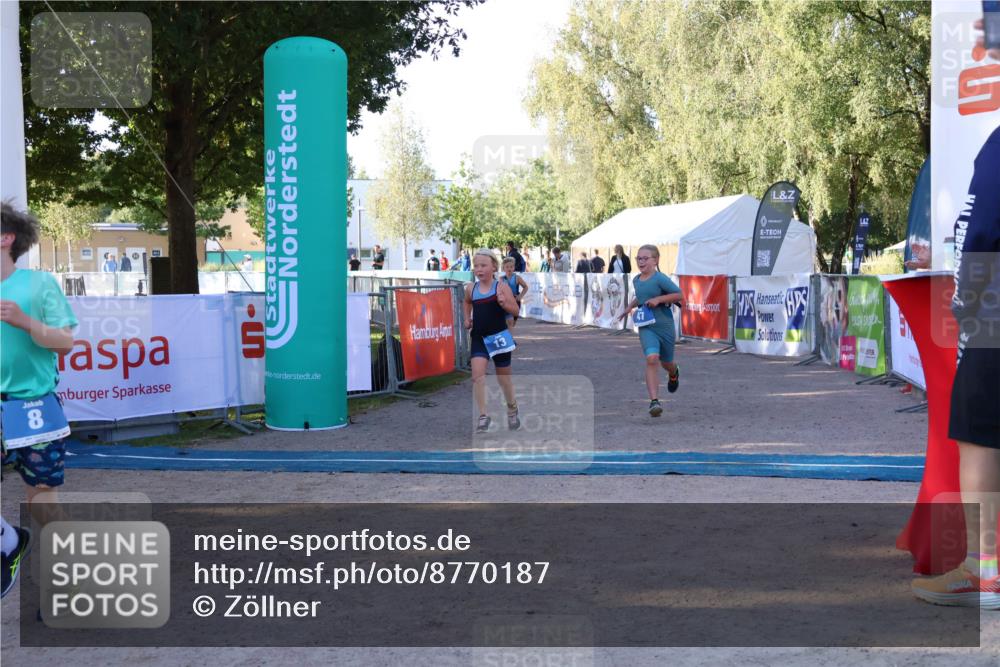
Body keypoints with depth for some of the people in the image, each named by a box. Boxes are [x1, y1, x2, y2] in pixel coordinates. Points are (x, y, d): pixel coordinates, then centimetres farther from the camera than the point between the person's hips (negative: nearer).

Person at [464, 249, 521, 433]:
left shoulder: (501, 286, -10)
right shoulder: (471, 288, 1)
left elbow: (515, 310, -10)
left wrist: (504, 303, -28)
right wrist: (467, 318, 10)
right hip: (478, 338, 2)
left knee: (503, 377, 13)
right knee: (477, 375, -15)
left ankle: (512, 408, 39)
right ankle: (483, 415, -10)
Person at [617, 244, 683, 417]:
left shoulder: (660, 279, -14)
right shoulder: (636, 280, 7)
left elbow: (679, 294, -14)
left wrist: (658, 299, -21)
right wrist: (630, 306, 14)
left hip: (664, 325, -3)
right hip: (646, 327, 3)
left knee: (666, 362, 17)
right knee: (652, 358, -21)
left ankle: (674, 374, 57)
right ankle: (654, 401, -22)